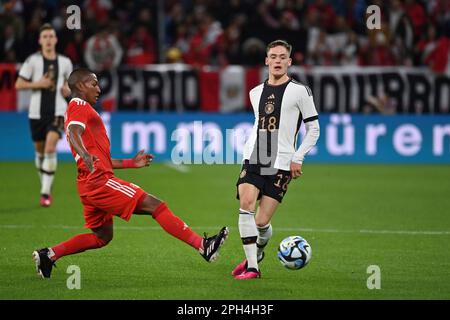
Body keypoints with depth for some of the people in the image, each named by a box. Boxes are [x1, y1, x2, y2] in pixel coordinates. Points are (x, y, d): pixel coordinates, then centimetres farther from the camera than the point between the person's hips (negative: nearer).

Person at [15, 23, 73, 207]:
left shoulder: (65, 62, 5)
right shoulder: (33, 60, -2)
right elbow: (18, 85, -1)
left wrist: (68, 88, 0)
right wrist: (37, 84, -15)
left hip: (58, 111, -1)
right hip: (37, 112, 1)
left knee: (50, 148, -19)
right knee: (40, 150, 10)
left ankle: (45, 193, -18)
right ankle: (45, 187, 32)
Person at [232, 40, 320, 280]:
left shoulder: (299, 91, -1)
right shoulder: (255, 93, 14)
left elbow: (313, 129, 2)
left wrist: (298, 158, -6)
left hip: (281, 165, -3)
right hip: (253, 161, 3)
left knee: (261, 222, -5)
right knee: (246, 205, -21)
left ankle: (257, 252, 30)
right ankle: (251, 267, -16)